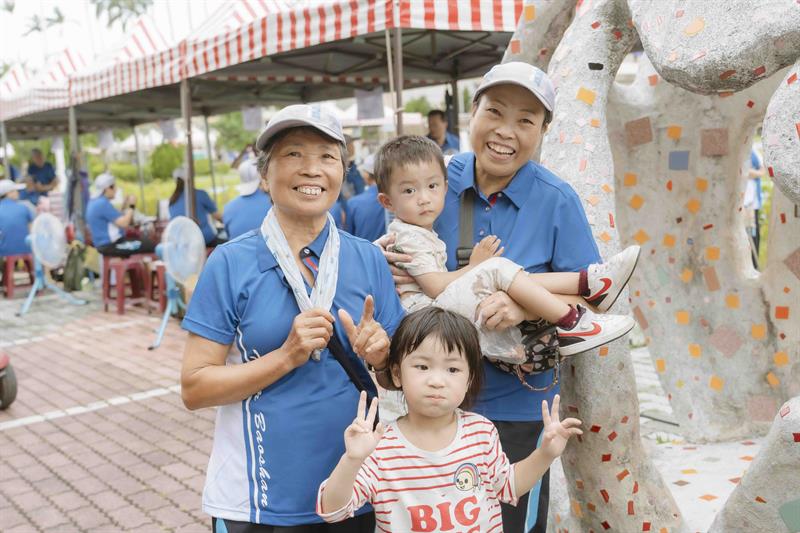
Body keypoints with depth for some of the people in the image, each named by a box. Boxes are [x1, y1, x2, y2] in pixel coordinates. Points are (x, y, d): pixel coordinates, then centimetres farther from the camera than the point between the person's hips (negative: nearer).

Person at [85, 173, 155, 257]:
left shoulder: (95, 202, 14)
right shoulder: (103, 204, -19)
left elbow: (118, 220, 17)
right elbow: (123, 223, -21)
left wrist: (126, 205, 12)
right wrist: (131, 206, -9)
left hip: (106, 243, 11)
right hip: (110, 246, -11)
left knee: (145, 241, 13)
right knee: (150, 246, -14)